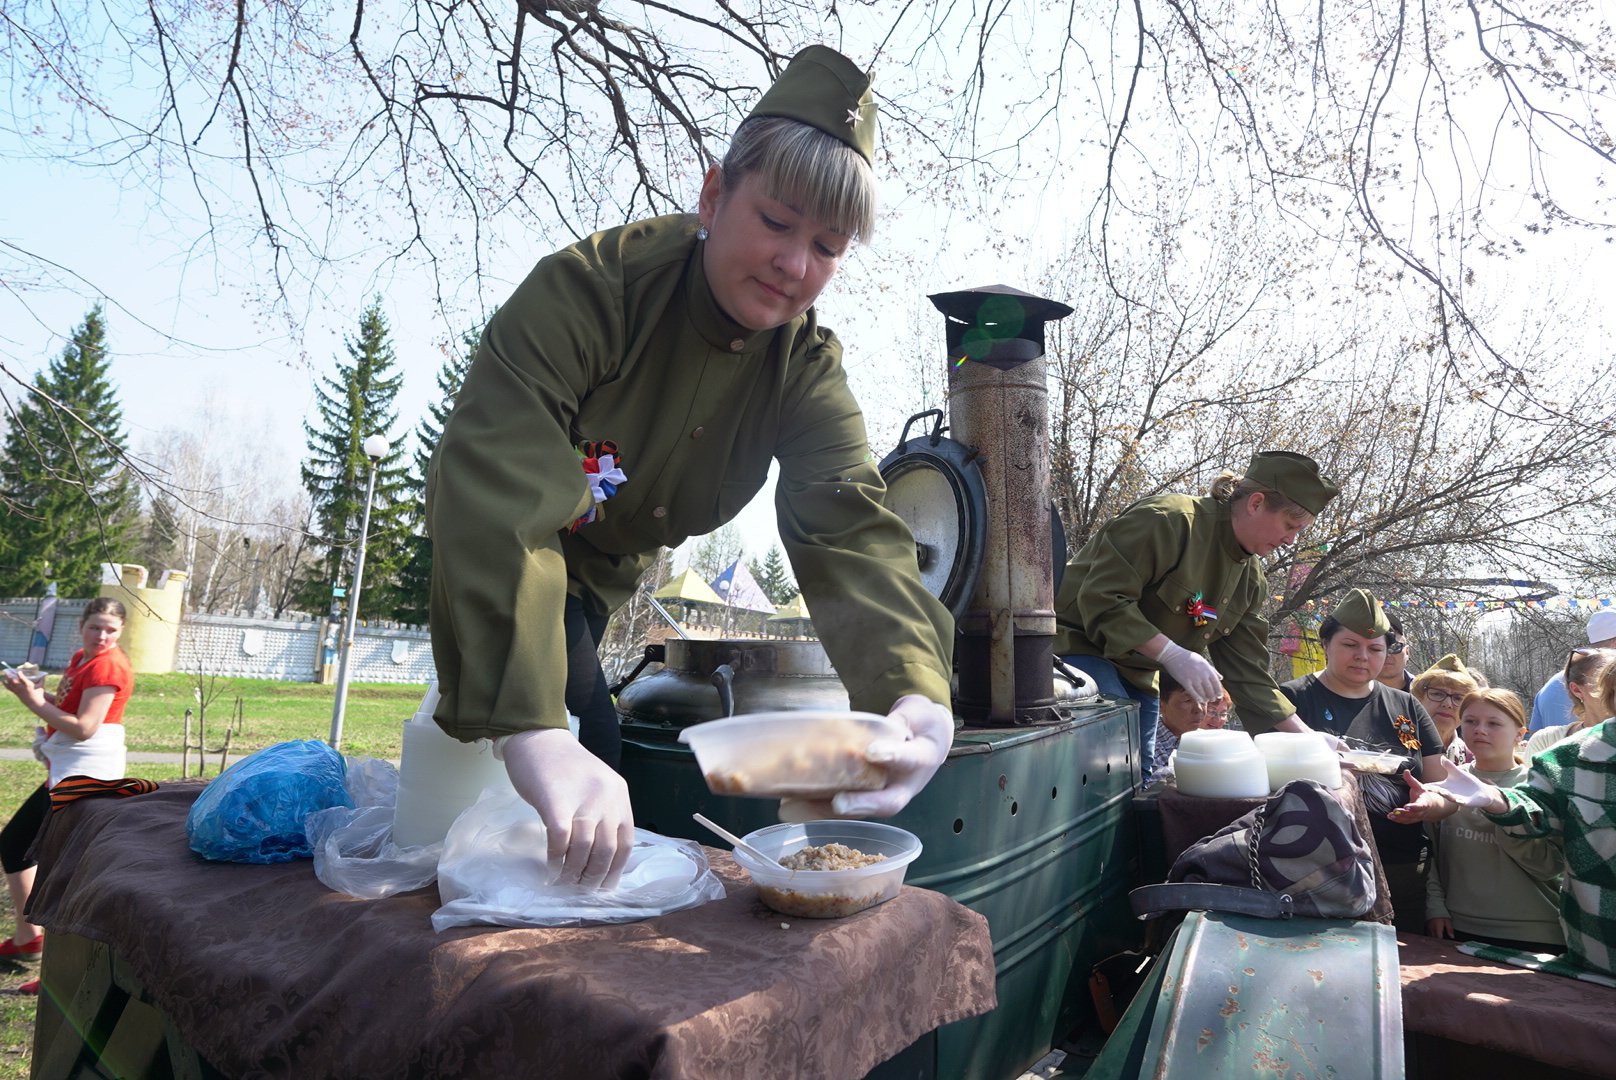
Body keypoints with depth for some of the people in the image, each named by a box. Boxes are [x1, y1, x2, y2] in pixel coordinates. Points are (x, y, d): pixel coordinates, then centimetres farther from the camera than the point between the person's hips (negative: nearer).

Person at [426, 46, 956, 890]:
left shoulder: (806, 367, -18)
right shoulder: (586, 289, -33)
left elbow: (847, 524, -33)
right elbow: (495, 490, -46)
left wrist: (915, 687, -53)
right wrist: (531, 727, -59)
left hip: (608, 579, 5)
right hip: (496, 566, -4)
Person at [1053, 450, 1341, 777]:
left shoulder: (1251, 578, 7)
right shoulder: (1170, 520, -22)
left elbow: (1247, 670, 8)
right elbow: (1101, 599, -27)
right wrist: (1173, 655, -30)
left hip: (1137, 675, 9)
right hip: (1078, 648, -9)